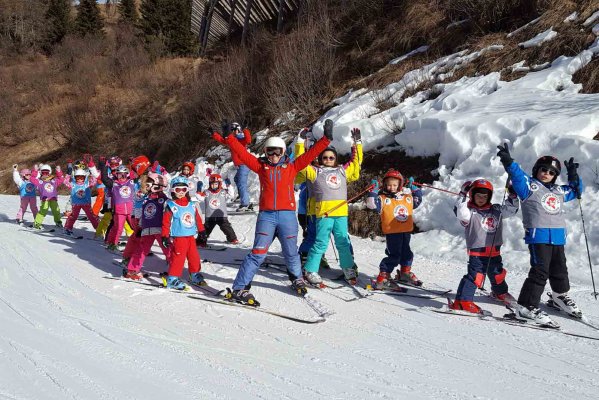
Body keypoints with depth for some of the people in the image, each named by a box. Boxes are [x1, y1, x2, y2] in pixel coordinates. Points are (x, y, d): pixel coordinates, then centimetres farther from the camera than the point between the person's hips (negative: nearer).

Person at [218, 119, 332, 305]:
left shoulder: (292, 167, 10)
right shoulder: (261, 166, 10)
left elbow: (310, 153, 6)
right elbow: (242, 152, 6)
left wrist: (326, 138, 1)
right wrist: (228, 137, 0)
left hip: (287, 215, 1)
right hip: (266, 215, -1)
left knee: (291, 253, 12)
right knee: (258, 253, -9)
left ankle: (297, 279, 39)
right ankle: (238, 289, -6)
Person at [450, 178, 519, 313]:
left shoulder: (496, 210, 9)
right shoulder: (470, 211, -9)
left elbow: (511, 209, 20)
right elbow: (461, 213, -31)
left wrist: (513, 196, 8)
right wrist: (464, 196, -33)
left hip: (494, 251, 7)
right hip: (477, 252, -7)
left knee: (498, 274, 25)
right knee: (475, 275, -18)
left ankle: (500, 292, 52)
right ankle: (462, 301, -18)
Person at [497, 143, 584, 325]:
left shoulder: (559, 191, 20)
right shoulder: (529, 185, 2)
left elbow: (576, 190, 35)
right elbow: (517, 174, -14)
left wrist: (573, 174, 19)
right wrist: (508, 161, -32)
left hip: (558, 236, 7)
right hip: (538, 235, -7)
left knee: (559, 269, 20)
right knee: (540, 270, -14)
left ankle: (561, 297, 44)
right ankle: (526, 307, -11)